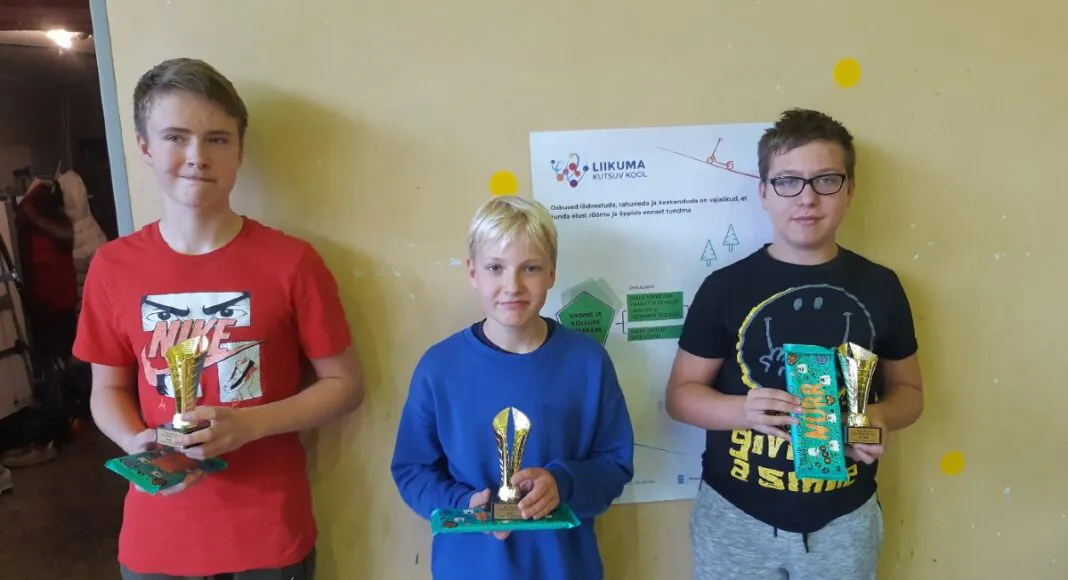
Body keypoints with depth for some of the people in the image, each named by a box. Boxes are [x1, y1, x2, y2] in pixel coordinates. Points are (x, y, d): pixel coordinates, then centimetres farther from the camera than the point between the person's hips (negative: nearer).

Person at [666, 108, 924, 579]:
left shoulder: (879, 287, -2)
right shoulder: (725, 287, -9)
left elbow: (908, 390, 9)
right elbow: (681, 394, -4)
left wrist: (881, 416, -13)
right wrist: (743, 409, -22)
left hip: (844, 520, 2)